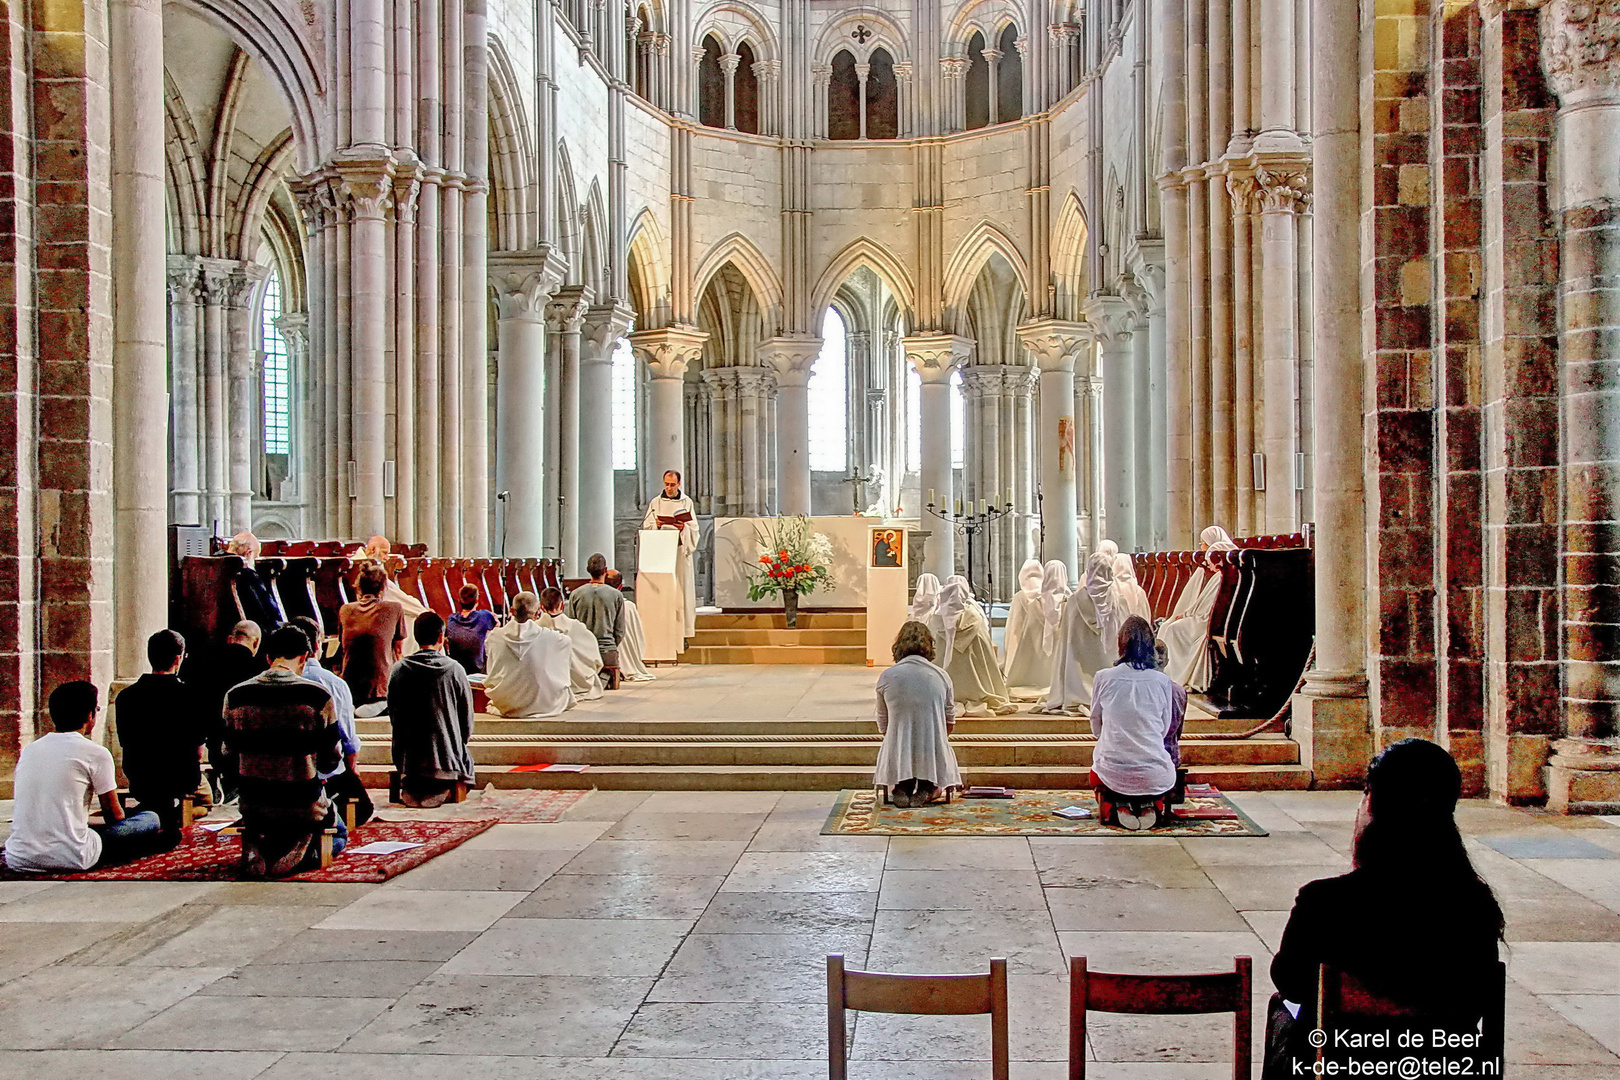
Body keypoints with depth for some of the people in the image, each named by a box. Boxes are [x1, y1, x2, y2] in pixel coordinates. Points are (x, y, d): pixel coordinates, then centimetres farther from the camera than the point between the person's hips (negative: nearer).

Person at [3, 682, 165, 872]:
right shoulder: (96, 753, -4)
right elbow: (114, 814, 7)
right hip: (70, 860, -6)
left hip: (18, 861, 7)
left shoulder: (28, 750, 13)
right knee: (150, 820, 10)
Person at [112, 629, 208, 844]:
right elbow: (198, 750, -10)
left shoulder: (125, 696, -6)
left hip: (139, 782, 4)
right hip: (180, 780, -3)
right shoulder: (191, 697, -16)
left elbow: (125, 742, 6)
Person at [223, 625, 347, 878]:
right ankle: (300, 854, -5)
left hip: (253, 809, 4)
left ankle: (257, 849, 3)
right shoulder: (317, 696, -13)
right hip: (304, 807, -3)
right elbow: (331, 759, -5)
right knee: (340, 834, 29)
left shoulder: (234, 696, -4)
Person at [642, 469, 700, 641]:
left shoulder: (687, 503, 8)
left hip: (680, 552, 0)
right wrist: (656, 524, -15)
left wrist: (684, 528, -18)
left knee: (681, 591, -2)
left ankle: (682, 632, 1)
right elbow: (645, 526, 6)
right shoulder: (655, 503, 10)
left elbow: (694, 529, 3)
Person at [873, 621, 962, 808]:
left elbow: (883, 726, 7)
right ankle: (927, 788, 0)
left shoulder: (886, 678, -3)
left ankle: (900, 788, 5)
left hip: (897, 759, 0)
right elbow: (950, 722, 11)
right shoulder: (942, 676, -1)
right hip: (935, 756, 0)